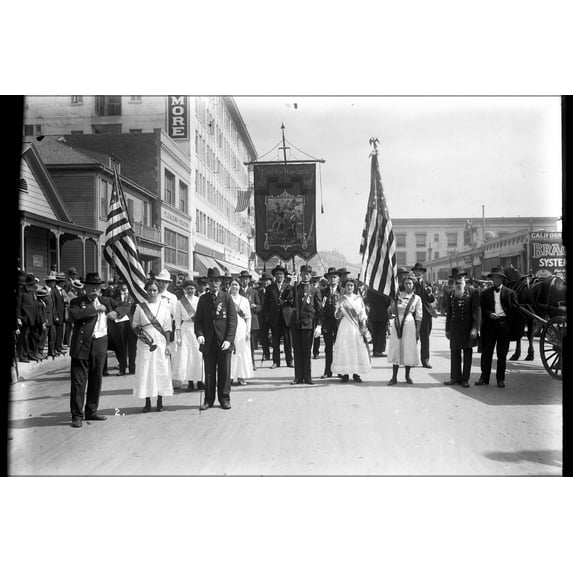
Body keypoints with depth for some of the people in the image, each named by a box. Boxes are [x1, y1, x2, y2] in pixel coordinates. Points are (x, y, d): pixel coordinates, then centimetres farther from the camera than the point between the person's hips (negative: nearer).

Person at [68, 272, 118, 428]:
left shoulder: (106, 301, 15)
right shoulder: (77, 302, 1)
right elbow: (74, 315, -21)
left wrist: (115, 313, 7)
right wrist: (94, 308, -20)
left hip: (100, 345, 5)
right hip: (82, 345, -5)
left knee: (96, 380, 12)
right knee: (79, 381, -3)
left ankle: (91, 411, 24)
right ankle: (77, 415, 4)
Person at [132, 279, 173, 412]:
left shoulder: (164, 306, 3)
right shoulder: (140, 306, 3)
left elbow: (167, 327, 3)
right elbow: (134, 324, 9)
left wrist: (167, 345, -1)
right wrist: (139, 332, -11)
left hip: (160, 343, 0)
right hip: (145, 344, 0)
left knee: (161, 371, 2)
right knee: (145, 371, 0)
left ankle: (160, 401, 12)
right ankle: (147, 403, 8)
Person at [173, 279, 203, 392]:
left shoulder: (200, 300, 6)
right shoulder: (180, 302, 4)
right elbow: (177, 321, 4)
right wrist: (178, 336, -2)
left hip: (199, 330, 0)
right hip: (185, 330, 0)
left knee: (199, 356, -3)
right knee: (185, 356, -3)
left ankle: (199, 381, 7)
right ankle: (190, 382, 5)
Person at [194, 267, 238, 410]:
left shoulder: (227, 298, 2)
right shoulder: (203, 299, 8)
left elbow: (233, 320, -2)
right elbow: (198, 319, 8)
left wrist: (229, 339, -11)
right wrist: (199, 334, -11)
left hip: (224, 342, -1)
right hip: (208, 342, 1)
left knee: (224, 372, 4)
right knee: (209, 372, 6)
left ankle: (224, 398, 16)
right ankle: (209, 399, 15)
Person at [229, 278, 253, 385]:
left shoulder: (244, 300, 10)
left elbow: (248, 317, 7)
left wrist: (248, 331, 0)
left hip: (241, 327, 2)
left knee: (243, 351, 1)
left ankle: (241, 376, 7)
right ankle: (230, 376, 2)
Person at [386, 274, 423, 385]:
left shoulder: (416, 298, 4)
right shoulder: (398, 295, 7)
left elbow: (418, 316, 2)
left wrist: (418, 331, -3)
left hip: (409, 324, -1)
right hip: (397, 324, 1)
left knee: (409, 349, 2)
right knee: (396, 349, 2)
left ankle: (407, 376, 17)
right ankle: (394, 377, 7)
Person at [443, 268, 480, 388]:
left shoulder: (473, 292, -3)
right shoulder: (451, 294, 10)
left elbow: (476, 311, -7)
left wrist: (474, 328, -13)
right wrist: (447, 329, 11)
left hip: (467, 326, -4)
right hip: (454, 327, 4)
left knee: (467, 352, 3)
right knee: (454, 352, 5)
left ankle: (465, 378, 10)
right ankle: (455, 377, 13)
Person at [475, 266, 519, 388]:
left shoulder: (510, 293, 6)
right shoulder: (485, 293, 10)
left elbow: (515, 310, 4)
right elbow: (481, 309, 6)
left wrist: (509, 323, -6)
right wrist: (489, 314, -12)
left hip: (504, 325, -1)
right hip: (489, 324, 1)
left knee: (502, 354, 4)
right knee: (486, 352, 0)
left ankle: (500, 379, 12)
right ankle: (484, 377, 7)